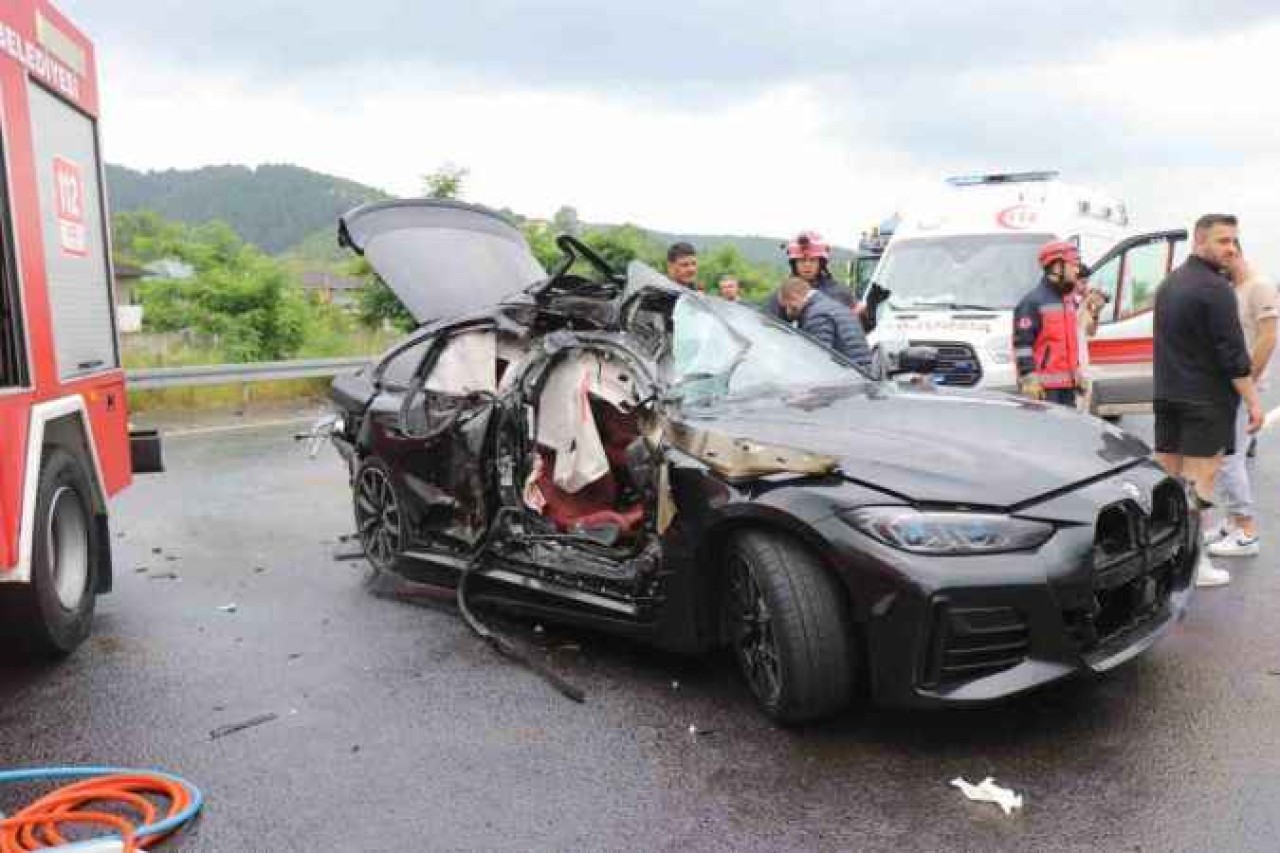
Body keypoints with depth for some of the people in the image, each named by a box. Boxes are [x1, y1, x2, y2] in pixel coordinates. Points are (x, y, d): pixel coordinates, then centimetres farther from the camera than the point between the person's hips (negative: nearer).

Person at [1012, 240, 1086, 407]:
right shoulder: (1033, 302, -11)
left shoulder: (1069, 299, 17)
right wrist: (1029, 378, -21)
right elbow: (1022, 343, -16)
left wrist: (1077, 371, 24)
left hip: (1067, 383, 9)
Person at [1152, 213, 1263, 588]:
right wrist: (1252, 400, -11)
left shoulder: (1168, 283, 14)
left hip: (1167, 397, 8)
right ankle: (1194, 563, -1)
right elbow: (1233, 352, -16)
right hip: (1206, 401, -8)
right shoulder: (1215, 287, -14)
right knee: (1199, 483, -4)